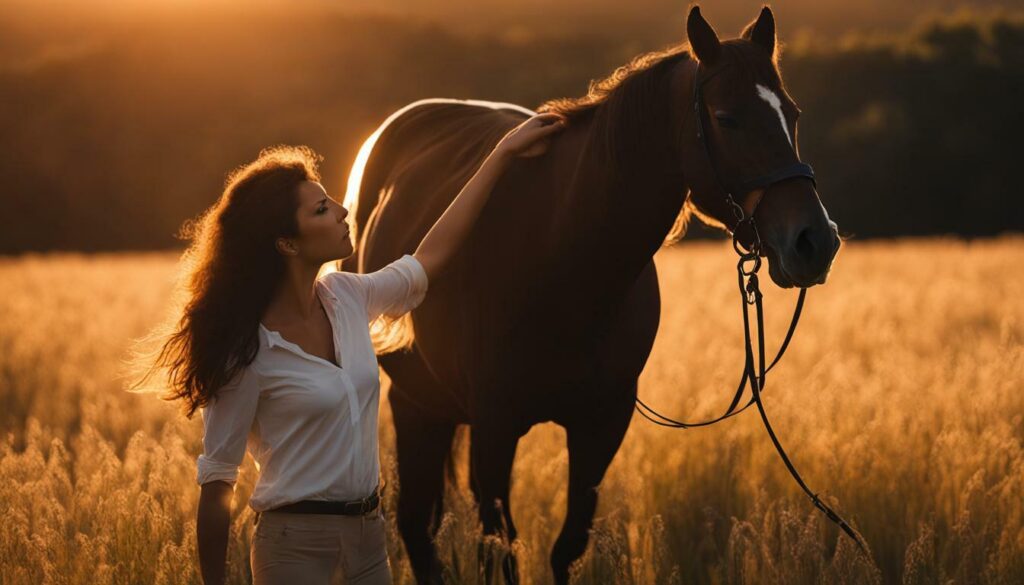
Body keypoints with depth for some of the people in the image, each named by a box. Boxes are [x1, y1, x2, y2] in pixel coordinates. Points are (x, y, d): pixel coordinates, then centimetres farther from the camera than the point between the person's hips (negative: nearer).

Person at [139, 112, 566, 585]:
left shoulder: (346, 298, 3)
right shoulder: (248, 350, -17)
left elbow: (430, 256, 15)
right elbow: (216, 482, -13)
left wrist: (504, 152, 18)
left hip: (367, 531, 7)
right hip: (296, 541, -7)